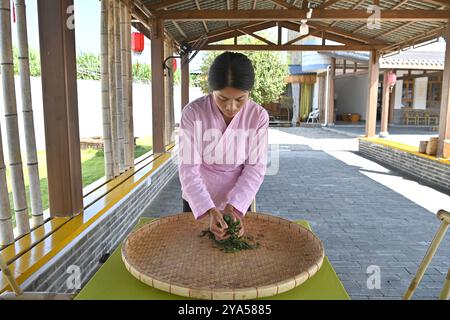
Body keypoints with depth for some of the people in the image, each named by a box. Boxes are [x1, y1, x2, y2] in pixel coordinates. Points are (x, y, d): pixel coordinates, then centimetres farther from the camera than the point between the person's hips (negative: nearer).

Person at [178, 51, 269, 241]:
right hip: (198, 202, 0)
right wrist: (209, 209, -30)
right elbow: (188, 168, -20)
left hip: (239, 202, 1)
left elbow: (256, 167, -12)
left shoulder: (259, 116, -15)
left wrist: (235, 205, -23)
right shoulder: (193, 113, -19)